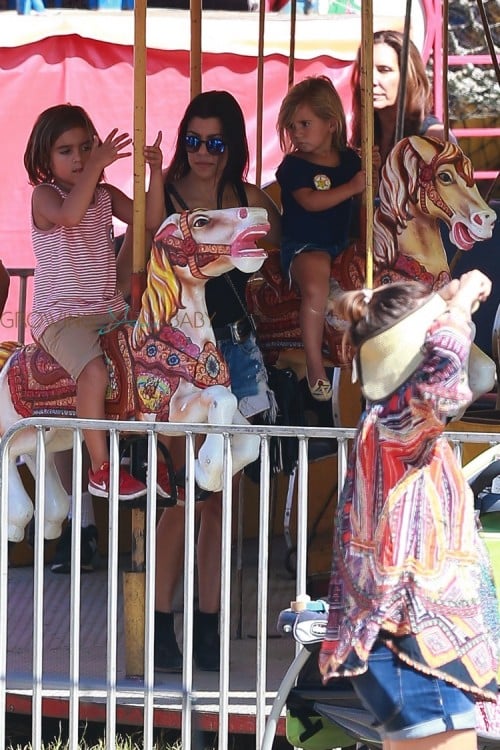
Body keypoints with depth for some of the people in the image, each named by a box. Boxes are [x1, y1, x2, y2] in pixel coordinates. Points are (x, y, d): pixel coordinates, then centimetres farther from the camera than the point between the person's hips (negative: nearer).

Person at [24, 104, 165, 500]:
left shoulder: (107, 196, 12)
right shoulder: (44, 196, -5)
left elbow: (152, 221, 0)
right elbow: (70, 215, -29)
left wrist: (156, 174, -12)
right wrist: (96, 167, -30)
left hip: (110, 311, 7)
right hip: (60, 316, -7)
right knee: (96, 371, -31)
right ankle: (101, 468, -24)